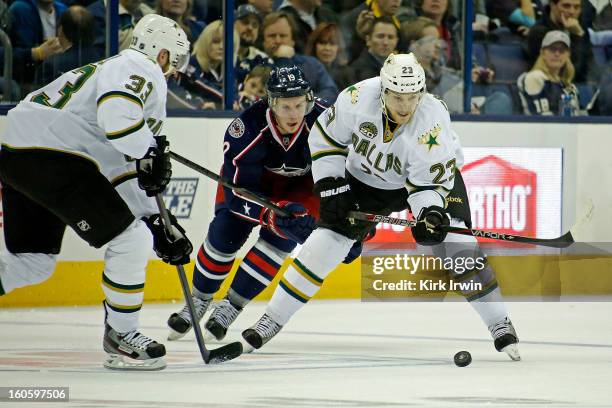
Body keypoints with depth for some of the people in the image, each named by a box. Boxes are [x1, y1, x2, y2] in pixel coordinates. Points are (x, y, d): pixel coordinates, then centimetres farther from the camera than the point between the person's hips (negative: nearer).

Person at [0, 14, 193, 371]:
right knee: (131, 241, -7)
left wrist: (159, 223, 26)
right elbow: (116, 114, -26)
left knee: (33, 262, 22)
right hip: (49, 155, -11)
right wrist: (151, 152, -12)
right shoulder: (140, 71, -2)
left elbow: (127, 173, 30)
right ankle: (121, 338, 2)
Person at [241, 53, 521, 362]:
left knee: (455, 241, -20)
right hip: (367, 178, 2)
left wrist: (431, 213, -48)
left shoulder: (433, 123, -35)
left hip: (433, 173, -2)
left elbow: (428, 183, -28)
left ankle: (499, 324, -7)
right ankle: (273, 319, 7)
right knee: (326, 241, -6)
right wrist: (331, 188, -16)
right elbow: (326, 137, -13)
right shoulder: (358, 98, -30)